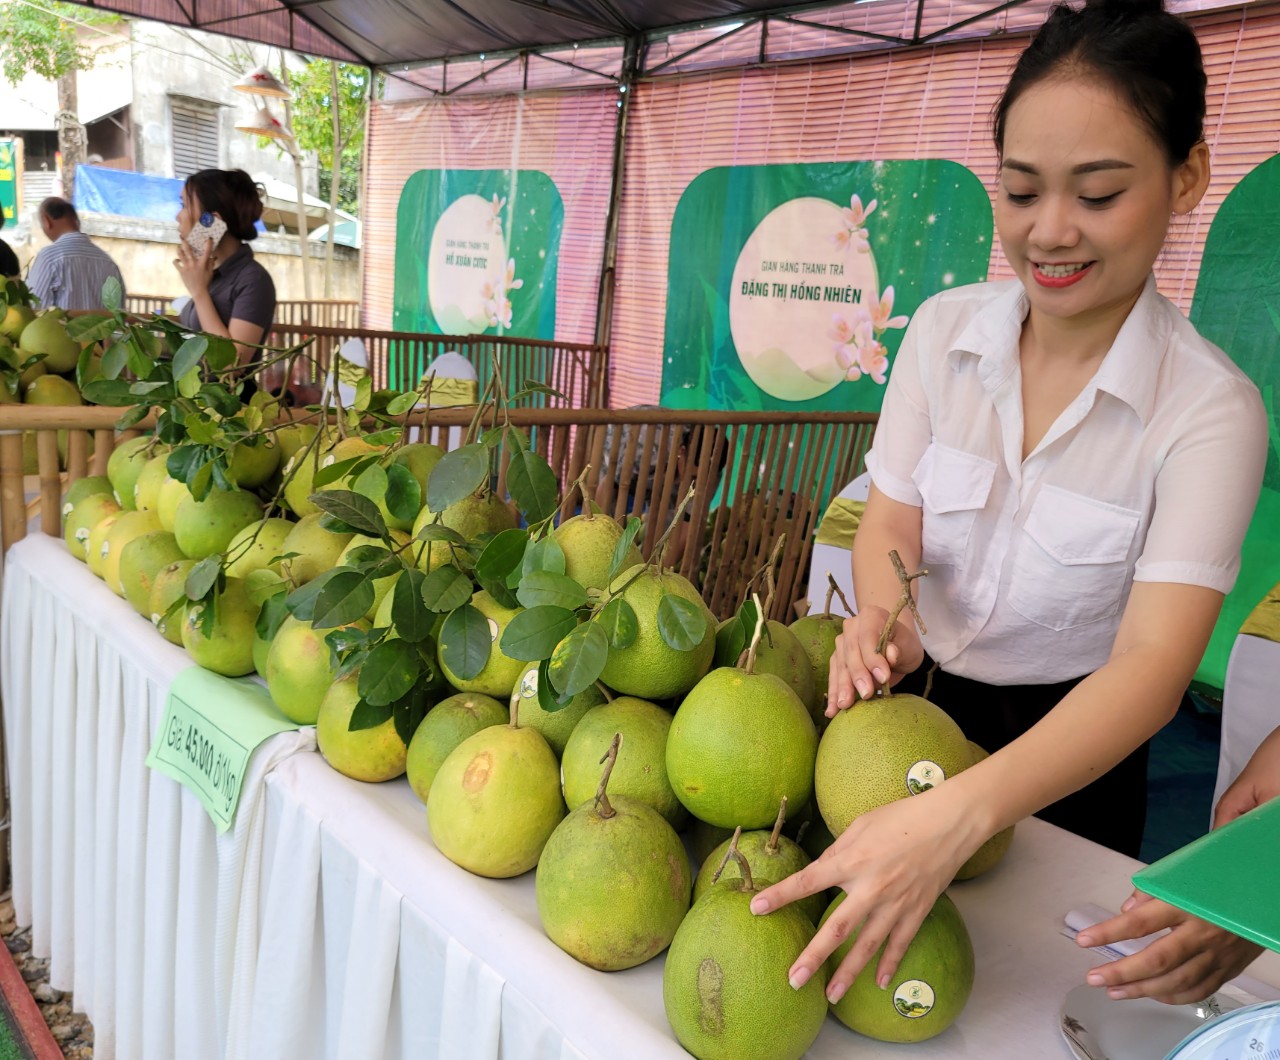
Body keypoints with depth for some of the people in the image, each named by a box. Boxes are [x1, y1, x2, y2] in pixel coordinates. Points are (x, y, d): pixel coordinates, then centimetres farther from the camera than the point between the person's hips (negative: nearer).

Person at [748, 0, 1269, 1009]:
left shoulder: (1211, 410, -20)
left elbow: (1152, 662, -30)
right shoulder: (944, 330, -10)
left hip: (1071, 746, -2)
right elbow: (890, 518, -8)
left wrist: (956, 816, -47)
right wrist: (880, 615, -34)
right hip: (918, 701, 3)